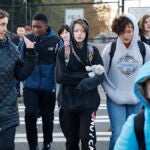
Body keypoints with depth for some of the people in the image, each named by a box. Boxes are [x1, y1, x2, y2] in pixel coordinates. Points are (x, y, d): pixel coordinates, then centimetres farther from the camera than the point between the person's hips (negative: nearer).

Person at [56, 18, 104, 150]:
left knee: (88, 139, -13)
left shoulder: (93, 51, 3)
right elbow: (60, 76, -9)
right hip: (68, 102, 1)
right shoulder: (63, 51, 1)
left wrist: (85, 84, -23)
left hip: (88, 102, -1)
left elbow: (100, 76, -6)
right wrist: (86, 75, -12)